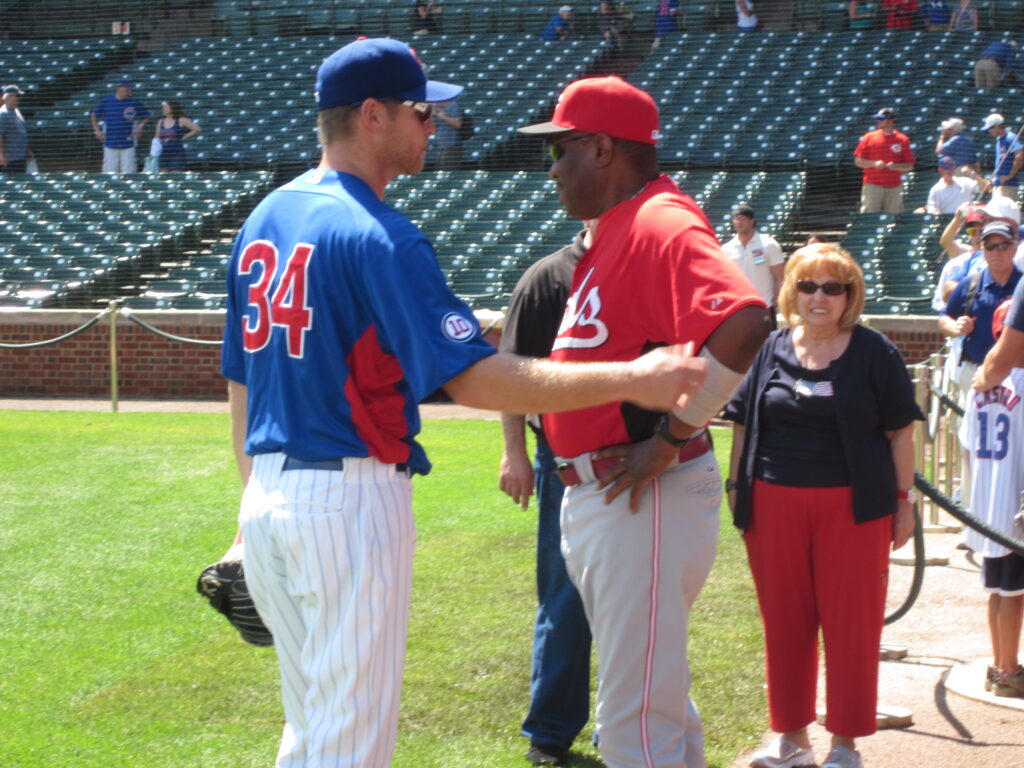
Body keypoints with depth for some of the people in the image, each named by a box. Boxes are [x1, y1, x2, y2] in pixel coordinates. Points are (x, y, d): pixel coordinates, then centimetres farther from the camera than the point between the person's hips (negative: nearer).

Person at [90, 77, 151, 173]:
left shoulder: (134, 101, 2)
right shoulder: (107, 100, 3)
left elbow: (146, 117, 11)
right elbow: (94, 115, 16)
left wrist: (140, 126, -7)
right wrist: (96, 130, 5)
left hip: (128, 144, -1)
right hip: (110, 144, 1)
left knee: (128, 173, -4)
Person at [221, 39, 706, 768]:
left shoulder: (263, 220, 10)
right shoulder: (377, 235, -16)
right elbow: (474, 378, -22)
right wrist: (630, 379, -21)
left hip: (266, 498, 8)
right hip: (351, 498, -8)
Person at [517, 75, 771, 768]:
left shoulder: (661, 224, -17)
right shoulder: (616, 228, 15)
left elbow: (744, 321, -32)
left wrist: (672, 437, -24)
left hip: (644, 499, -11)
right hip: (596, 496, 11)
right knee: (657, 703, 21)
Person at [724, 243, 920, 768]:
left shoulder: (874, 353, 0)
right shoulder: (770, 350, 7)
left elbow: (900, 431, 2)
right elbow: (743, 425, 13)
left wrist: (903, 499, -1)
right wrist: (736, 487, 8)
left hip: (852, 507, -2)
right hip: (776, 504, 2)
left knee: (851, 623, 1)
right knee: (784, 622, 8)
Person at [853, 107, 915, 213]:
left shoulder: (902, 140, 5)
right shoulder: (869, 137, 5)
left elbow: (910, 166, 6)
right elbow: (858, 161, 5)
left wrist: (896, 166, -14)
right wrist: (874, 164, -12)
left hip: (894, 188, 1)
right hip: (872, 186, -1)